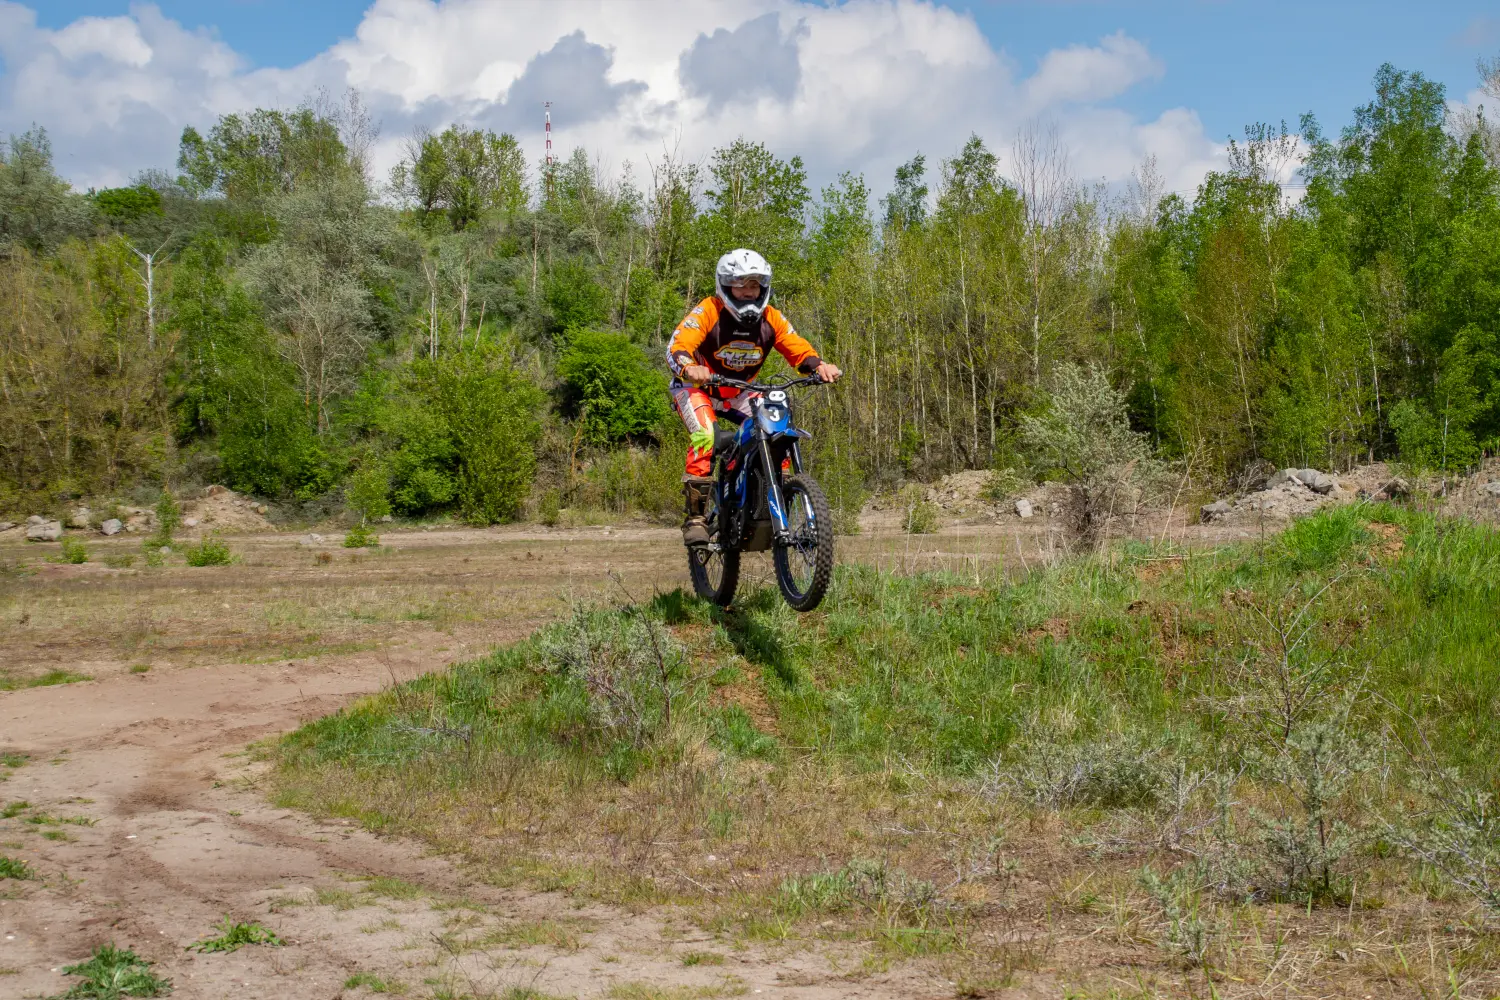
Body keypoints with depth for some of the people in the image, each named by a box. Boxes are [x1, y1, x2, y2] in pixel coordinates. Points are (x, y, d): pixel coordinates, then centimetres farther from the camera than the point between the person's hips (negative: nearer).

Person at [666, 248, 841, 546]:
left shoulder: (771, 318, -8)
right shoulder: (707, 312, -22)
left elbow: (798, 349, -7)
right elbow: (677, 345, -33)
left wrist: (819, 365, -30)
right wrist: (689, 368, -56)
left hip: (741, 392, 5)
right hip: (697, 387, -5)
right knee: (704, 437, -30)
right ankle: (695, 516, -26)